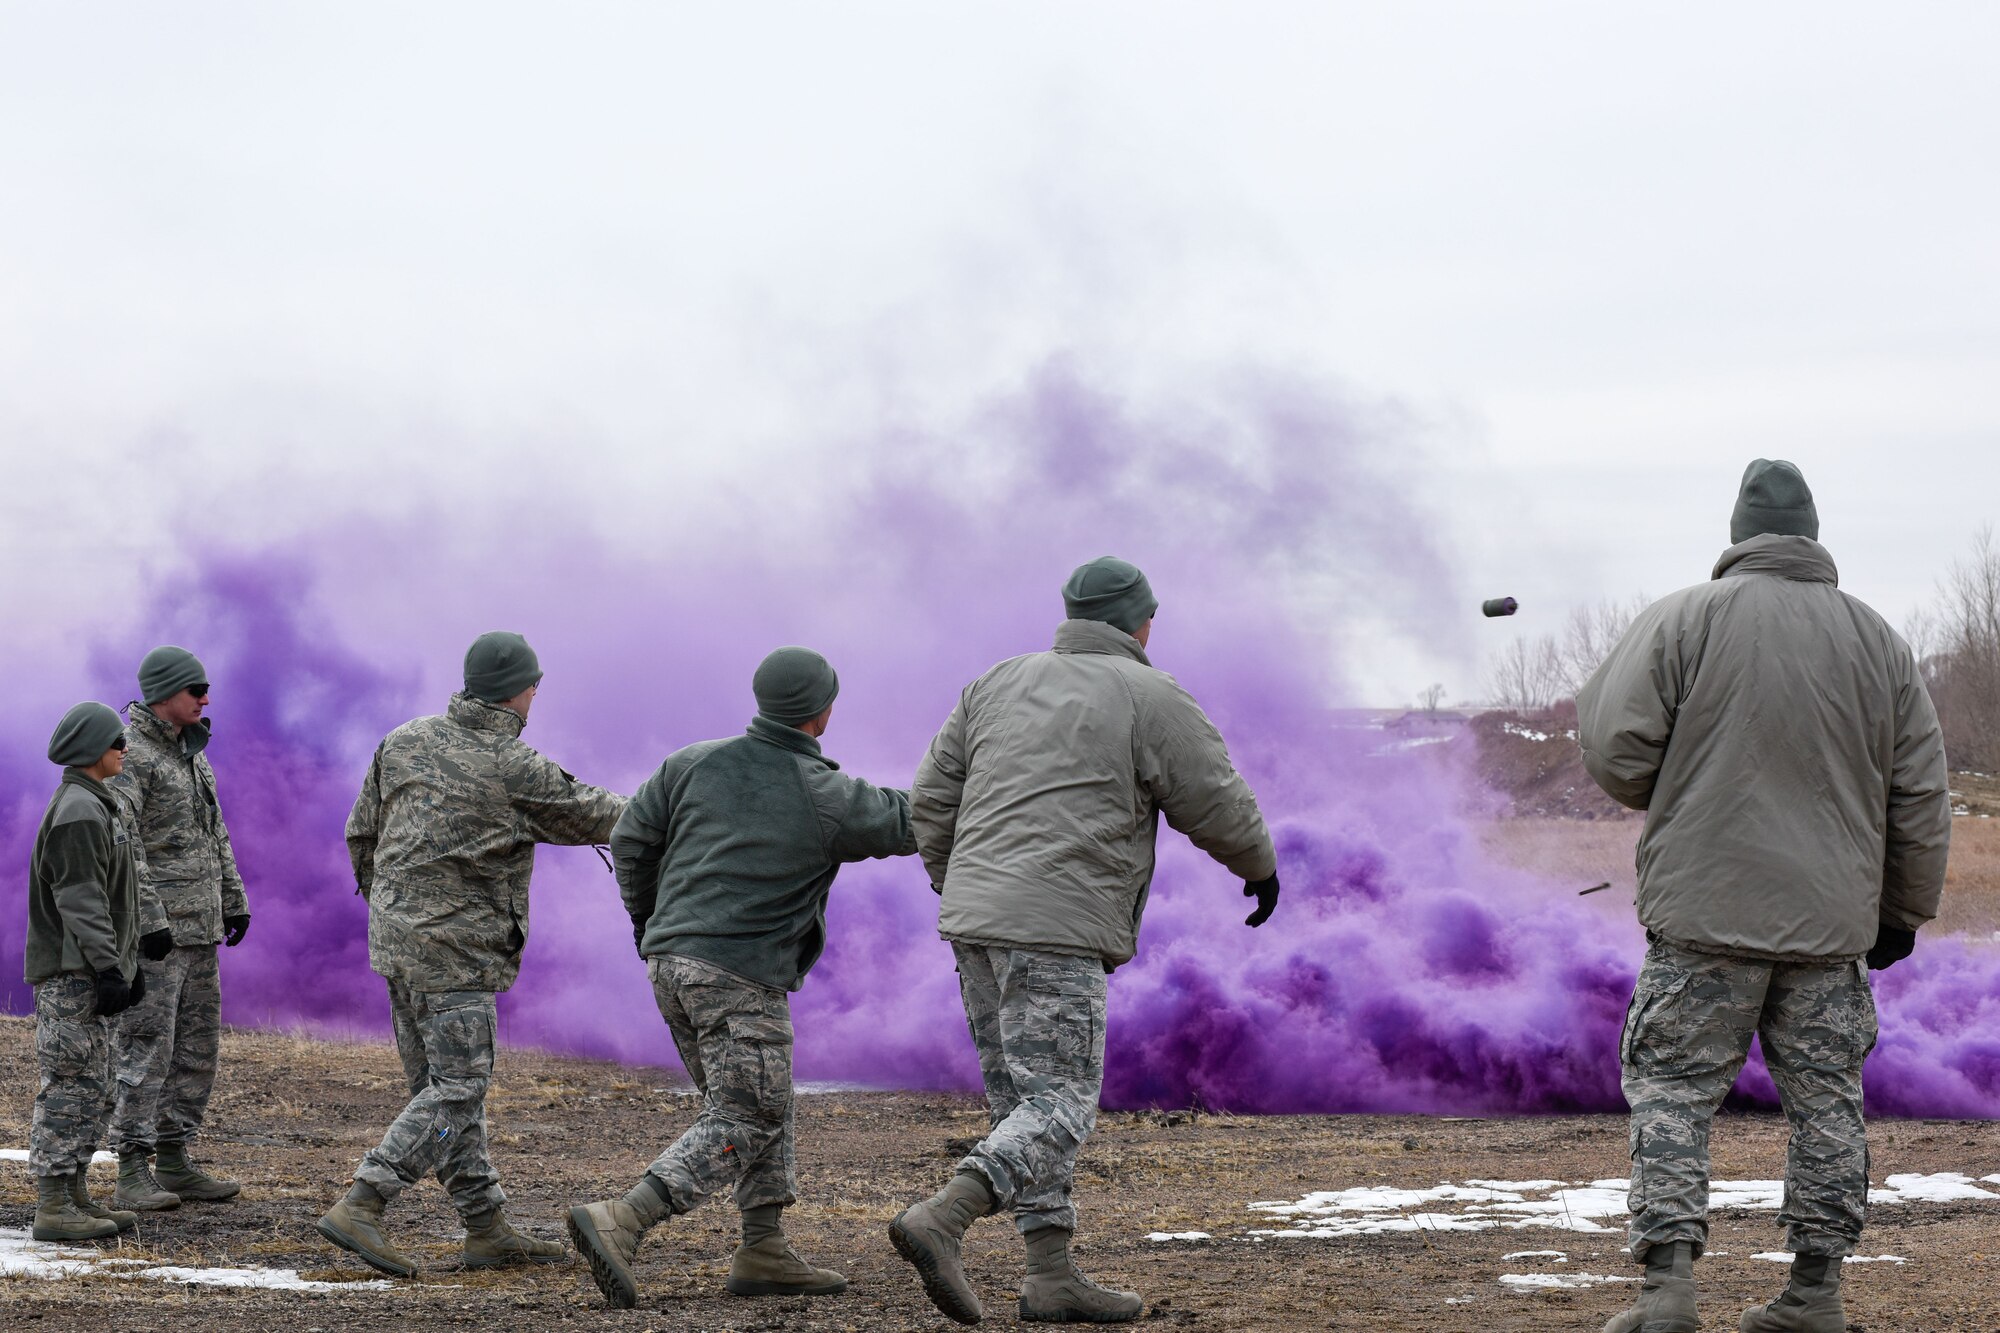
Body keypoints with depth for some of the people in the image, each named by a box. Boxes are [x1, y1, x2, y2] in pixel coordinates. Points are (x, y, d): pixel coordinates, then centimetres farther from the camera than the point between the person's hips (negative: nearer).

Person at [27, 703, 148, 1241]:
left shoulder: (98, 807, 18)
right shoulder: (78, 812, -15)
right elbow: (80, 902, -21)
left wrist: (128, 965, 23)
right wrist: (108, 969, -23)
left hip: (89, 972, 11)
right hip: (70, 974, -11)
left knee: (91, 1090, 12)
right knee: (69, 1086, -10)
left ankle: (76, 1197, 17)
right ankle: (54, 1206, -10)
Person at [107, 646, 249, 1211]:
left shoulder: (191, 755, 16)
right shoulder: (127, 756, -12)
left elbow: (215, 836, 23)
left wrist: (235, 901, 17)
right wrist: (149, 922, -23)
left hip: (198, 930, 9)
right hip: (151, 930, -9)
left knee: (197, 1048, 9)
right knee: (146, 1049, -9)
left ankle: (174, 1162, 15)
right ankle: (132, 1175, -7)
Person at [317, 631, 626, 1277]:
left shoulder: (403, 743, 4)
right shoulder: (517, 770, -13)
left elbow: (362, 834, 12)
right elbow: (589, 814, 2)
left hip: (398, 937, 8)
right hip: (456, 950, -8)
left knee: (441, 1086, 11)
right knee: (456, 1092, -6)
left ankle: (488, 1228, 16)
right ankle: (360, 1209, -16)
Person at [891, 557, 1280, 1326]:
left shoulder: (999, 686, 15)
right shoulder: (1152, 700, -2)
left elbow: (934, 803, 14)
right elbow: (1218, 808, 2)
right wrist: (1261, 866, 21)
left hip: (977, 919, 7)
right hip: (1054, 931, -7)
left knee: (1025, 1106, 12)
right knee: (1060, 1112, -8)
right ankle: (939, 1223, -26)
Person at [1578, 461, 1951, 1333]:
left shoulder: (1684, 620, -3)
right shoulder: (1877, 640, 8)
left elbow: (1616, 746, -8)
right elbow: (1921, 798, 10)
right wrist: (1905, 909, 19)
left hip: (1705, 909, -3)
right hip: (1833, 920, 3)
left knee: (1673, 1090, 1)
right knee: (1826, 1099, 10)